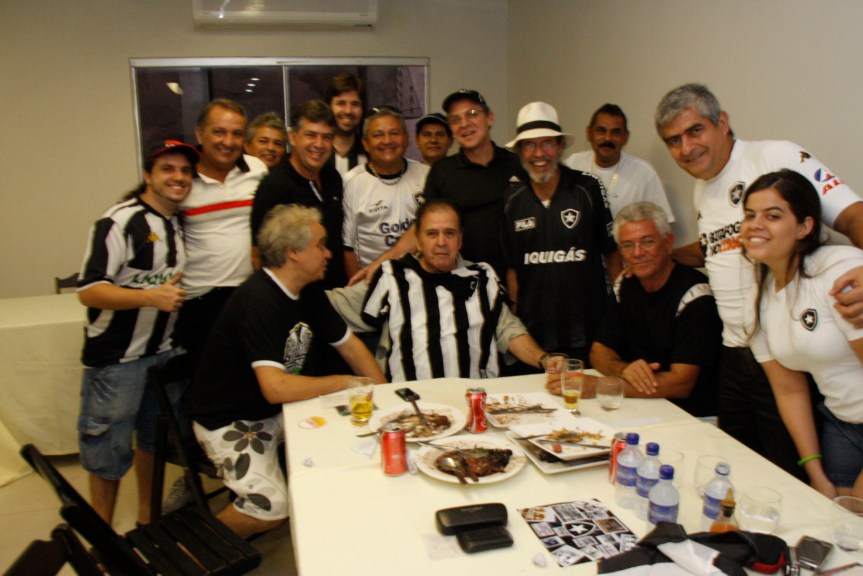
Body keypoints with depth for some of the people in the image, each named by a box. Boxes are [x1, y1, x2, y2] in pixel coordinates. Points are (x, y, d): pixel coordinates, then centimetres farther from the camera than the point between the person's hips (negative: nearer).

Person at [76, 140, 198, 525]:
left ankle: (147, 521, 36)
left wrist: (175, 293, 7)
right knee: (109, 452, 4)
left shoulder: (177, 223, 9)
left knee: (154, 438, 19)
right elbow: (88, 291, -22)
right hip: (116, 359, -7)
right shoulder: (120, 221, -16)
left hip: (162, 353, 8)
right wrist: (151, 296, -30)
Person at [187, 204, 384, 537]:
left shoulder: (308, 292, 0)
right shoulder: (258, 300, -27)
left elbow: (349, 346, 8)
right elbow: (275, 387, -35)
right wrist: (344, 383, -22)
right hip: (229, 420, -8)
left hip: (279, 411, 8)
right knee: (271, 507, -23)